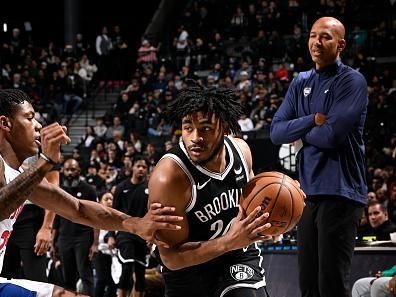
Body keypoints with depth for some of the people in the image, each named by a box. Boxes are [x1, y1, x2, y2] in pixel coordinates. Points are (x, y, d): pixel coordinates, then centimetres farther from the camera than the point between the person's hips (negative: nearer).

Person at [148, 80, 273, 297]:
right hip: (188, 270, -3)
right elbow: (171, 257, -25)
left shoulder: (241, 150, -10)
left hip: (239, 258, 3)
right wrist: (229, 241, -36)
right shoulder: (167, 177, -29)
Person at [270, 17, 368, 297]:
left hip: (340, 192, -7)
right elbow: (276, 131, 6)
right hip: (309, 191, 7)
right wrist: (313, 121, -9)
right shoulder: (301, 83, 14)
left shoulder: (352, 81, -7)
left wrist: (300, 133, 1)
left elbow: (331, 135, -17)